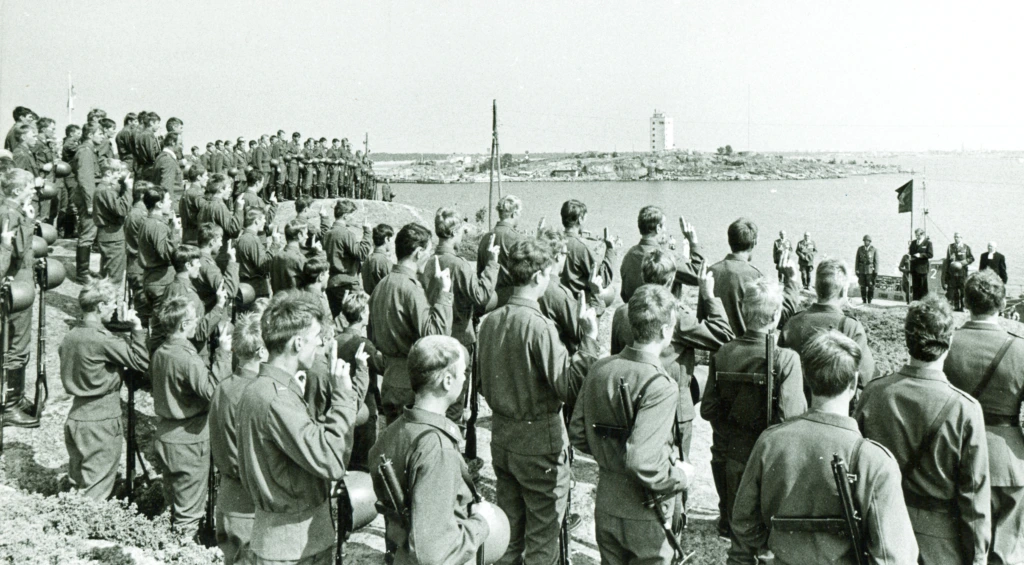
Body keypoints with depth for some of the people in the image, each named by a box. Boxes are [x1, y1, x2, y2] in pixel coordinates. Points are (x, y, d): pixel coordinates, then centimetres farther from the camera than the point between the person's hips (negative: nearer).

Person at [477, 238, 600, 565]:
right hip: (538, 438, -7)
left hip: (501, 433, 7)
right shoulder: (538, 326, -21)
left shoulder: (490, 321, 2)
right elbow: (568, 386, -23)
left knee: (508, 526, 19)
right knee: (543, 532, 5)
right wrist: (589, 337, -19)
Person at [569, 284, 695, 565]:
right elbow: (643, 463, -31)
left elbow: (578, 435, 4)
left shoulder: (599, 369, -4)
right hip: (644, 516, -6)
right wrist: (681, 476, -14)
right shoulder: (659, 387, -26)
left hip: (605, 507, 6)